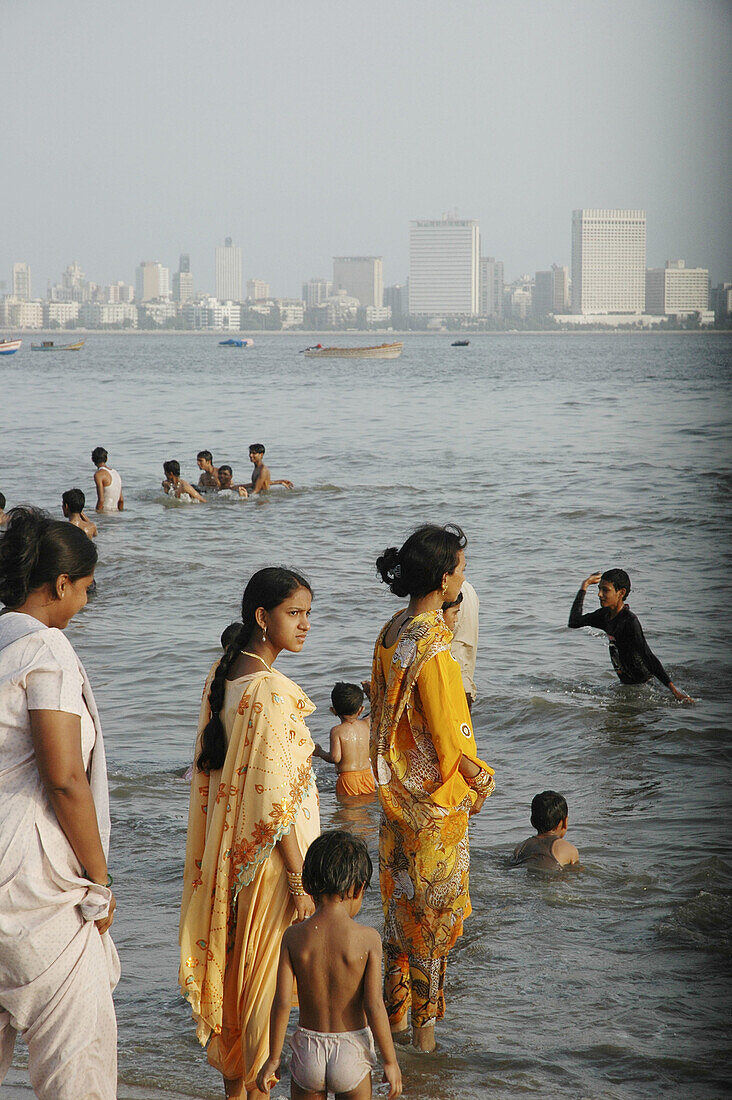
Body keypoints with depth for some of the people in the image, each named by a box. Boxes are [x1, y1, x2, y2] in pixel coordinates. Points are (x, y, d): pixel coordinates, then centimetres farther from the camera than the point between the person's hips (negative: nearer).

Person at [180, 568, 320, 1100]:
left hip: (228, 850, 8)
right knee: (271, 975, 5)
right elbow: (274, 801, -23)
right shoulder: (272, 692, -24)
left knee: (234, 964, 18)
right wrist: (300, 880, -17)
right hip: (270, 854, -8)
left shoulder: (219, 676, 3)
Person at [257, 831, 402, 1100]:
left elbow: (282, 1003, -9)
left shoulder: (294, 937, -8)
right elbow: (374, 1007, -15)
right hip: (352, 1051, -1)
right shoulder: (368, 939, -14)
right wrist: (390, 1061, -4)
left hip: (308, 1050, 1)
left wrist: (273, 1058, 2)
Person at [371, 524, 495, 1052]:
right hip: (436, 800, -8)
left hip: (396, 791, 8)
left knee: (402, 900, 19)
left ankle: (396, 1008, 30)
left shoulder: (391, 633, 3)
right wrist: (479, 780, -4)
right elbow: (452, 736, -21)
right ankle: (424, 1022, 16)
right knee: (435, 909, 5)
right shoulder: (435, 648, -25)